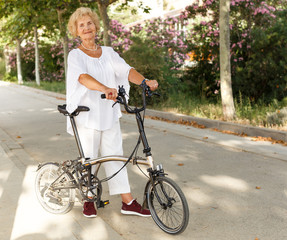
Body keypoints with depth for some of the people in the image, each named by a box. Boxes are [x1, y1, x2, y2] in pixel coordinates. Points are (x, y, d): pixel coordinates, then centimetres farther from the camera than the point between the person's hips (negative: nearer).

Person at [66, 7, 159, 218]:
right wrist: (106, 89, -43)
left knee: (115, 157, 6)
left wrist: (145, 81, -26)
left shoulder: (108, 52, 9)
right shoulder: (75, 55, -4)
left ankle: (128, 202, 11)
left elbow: (126, 69, -7)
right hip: (87, 116, -3)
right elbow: (83, 77, -25)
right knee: (89, 159, 5)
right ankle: (89, 199, 26)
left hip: (109, 115, 3)